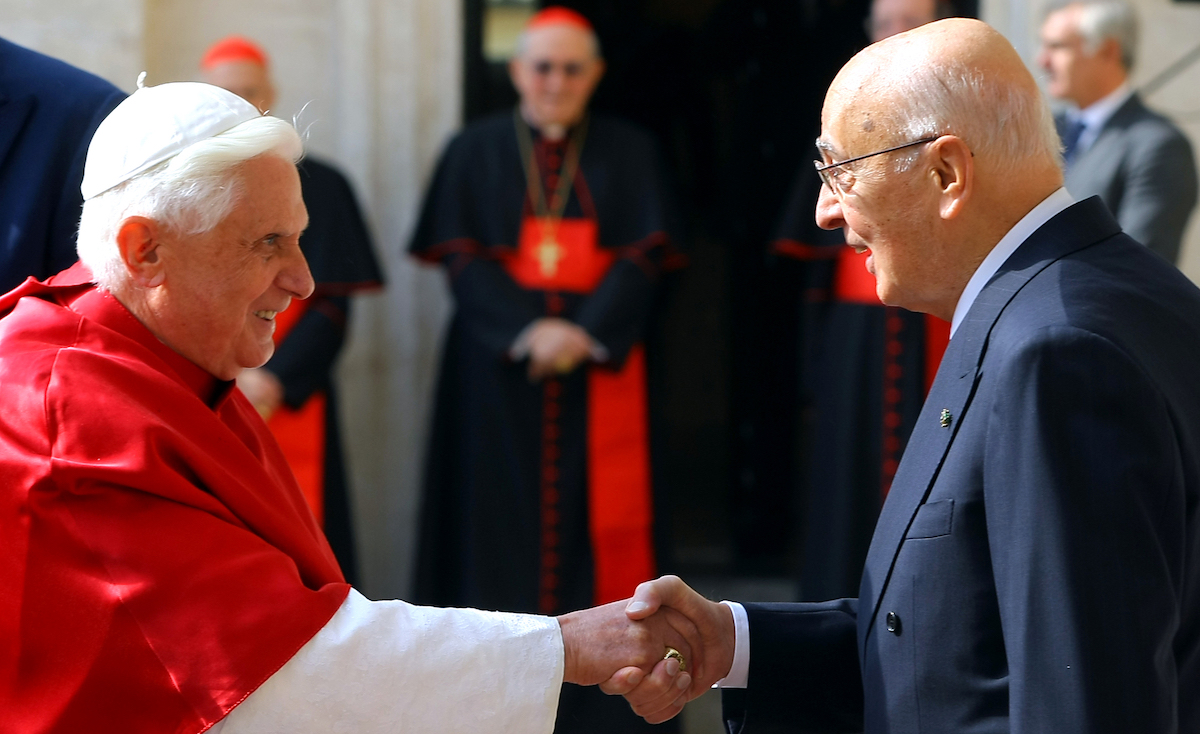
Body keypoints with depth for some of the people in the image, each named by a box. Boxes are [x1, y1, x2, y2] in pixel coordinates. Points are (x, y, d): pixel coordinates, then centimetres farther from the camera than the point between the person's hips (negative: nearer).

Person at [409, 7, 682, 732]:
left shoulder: (629, 152, 9)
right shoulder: (476, 151, 8)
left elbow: (643, 256, 0)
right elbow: (463, 258, -1)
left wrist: (587, 332, -16)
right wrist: (526, 332, -16)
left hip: (601, 367, 0)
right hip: (499, 368, 0)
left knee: (596, 523, -3)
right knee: (503, 517, -2)